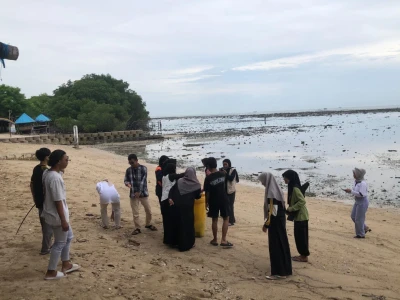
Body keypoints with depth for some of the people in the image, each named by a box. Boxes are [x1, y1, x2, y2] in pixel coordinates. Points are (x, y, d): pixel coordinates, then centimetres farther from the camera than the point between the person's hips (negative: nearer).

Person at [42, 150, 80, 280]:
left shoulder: (48, 173, 4)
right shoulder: (55, 178, -27)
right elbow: (58, 201, -25)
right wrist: (63, 220, -20)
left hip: (54, 213, 10)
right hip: (57, 216, -10)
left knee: (68, 236, 23)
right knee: (60, 243, 6)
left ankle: (66, 264, 35)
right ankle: (51, 272, 19)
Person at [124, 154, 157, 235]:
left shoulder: (143, 168, -10)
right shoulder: (128, 170, 1)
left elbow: (143, 180, -17)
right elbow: (125, 179, 9)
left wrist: (139, 192, -25)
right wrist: (128, 183, -16)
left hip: (143, 193, -2)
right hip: (133, 194, 2)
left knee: (148, 211, 9)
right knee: (135, 213, 5)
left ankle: (148, 224, 32)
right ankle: (137, 228, 19)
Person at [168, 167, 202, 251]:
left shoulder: (179, 181, 5)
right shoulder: (196, 184, -3)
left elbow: (172, 190, -2)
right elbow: (198, 196, 6)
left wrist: (170, 198, -8)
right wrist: (197, 194, 26)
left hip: (177, 205, 3)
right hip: (188, 207, -3)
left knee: (177, 223, 16)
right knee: (188, 224, 7)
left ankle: (176, 241, 27)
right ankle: (187, 244, 11)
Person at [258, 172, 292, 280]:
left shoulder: (271, 192, -21)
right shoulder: (277, 190, 8)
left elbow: (272, 211, -22)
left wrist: (266, 224, -15)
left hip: (275, 222, -10)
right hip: (280, 220, 10)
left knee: (275, 246, -3)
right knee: (282, 244, 17)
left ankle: (279, 272, 3)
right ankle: (284, 269, 28)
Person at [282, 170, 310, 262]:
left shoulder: (295, 188, -20)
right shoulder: (292, 187, 9)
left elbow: (302, 201, -28)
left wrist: (291, 208, -22)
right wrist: (290, 209, 7)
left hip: (301, 216, -10)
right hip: (298, 216, 10)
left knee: (301, 236, -1)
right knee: (299, 236, 15)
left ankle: (304, 257, 8)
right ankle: (303, 255, 24)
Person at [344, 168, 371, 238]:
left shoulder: (363, 183, -23)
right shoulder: (357, 181, 6)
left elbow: (361, 194, -29)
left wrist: (351, 191, -27)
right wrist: (349, 191, 1)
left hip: (362, 202, -10)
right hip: (358, 202, 10)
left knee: (359, 218, 0)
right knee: (354, 216, 15)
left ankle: (361, 234, 14)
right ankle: (365, 228, 28)